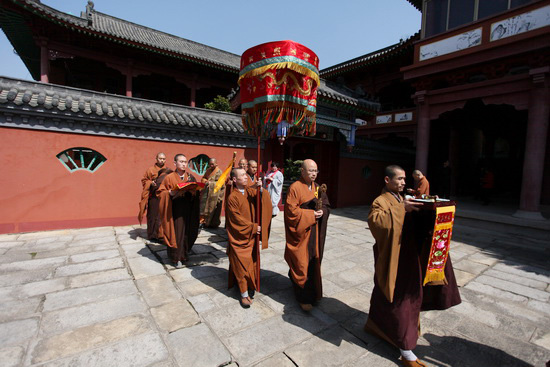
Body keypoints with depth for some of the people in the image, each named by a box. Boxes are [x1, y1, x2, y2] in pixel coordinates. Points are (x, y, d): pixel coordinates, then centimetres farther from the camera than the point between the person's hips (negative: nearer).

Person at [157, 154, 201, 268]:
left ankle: (184, 253, 25)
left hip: (188, 210, 3)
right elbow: (160, 192, 0)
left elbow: (197, 192, 8)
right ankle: (176, 257, 15)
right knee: (176, 232, -1)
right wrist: (170, 192, -18)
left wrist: (192, 191, -13)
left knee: (187, 232, 5)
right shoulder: (169, 177, 0)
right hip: (175, 210, -3)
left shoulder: (191, 177, 8)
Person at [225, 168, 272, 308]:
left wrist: (260, 189, -28)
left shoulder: (250, 191, 1)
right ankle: (244, 294, 17)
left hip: (252, 236, 6)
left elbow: (264, 198, -10)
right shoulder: (232, 197, -16)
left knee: (251, 263, 15)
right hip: (239, 238, -5)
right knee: (241, 265, 3)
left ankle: (249, 286, 34)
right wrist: (253, 227, -12)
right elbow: (238, 219, -15)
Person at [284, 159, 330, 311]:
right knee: (301, 264, 3)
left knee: (313, 262, 16)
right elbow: (291, 210, -17)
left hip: (315, 233, 7)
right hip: (300, 233, -6)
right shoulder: (295, 187, -13)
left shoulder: (317, 188, 9)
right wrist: (311, 214, -19)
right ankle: (303, 297, 19)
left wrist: (322, 211, -12)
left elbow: (327, 206, 11)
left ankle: (313, 291, 38)